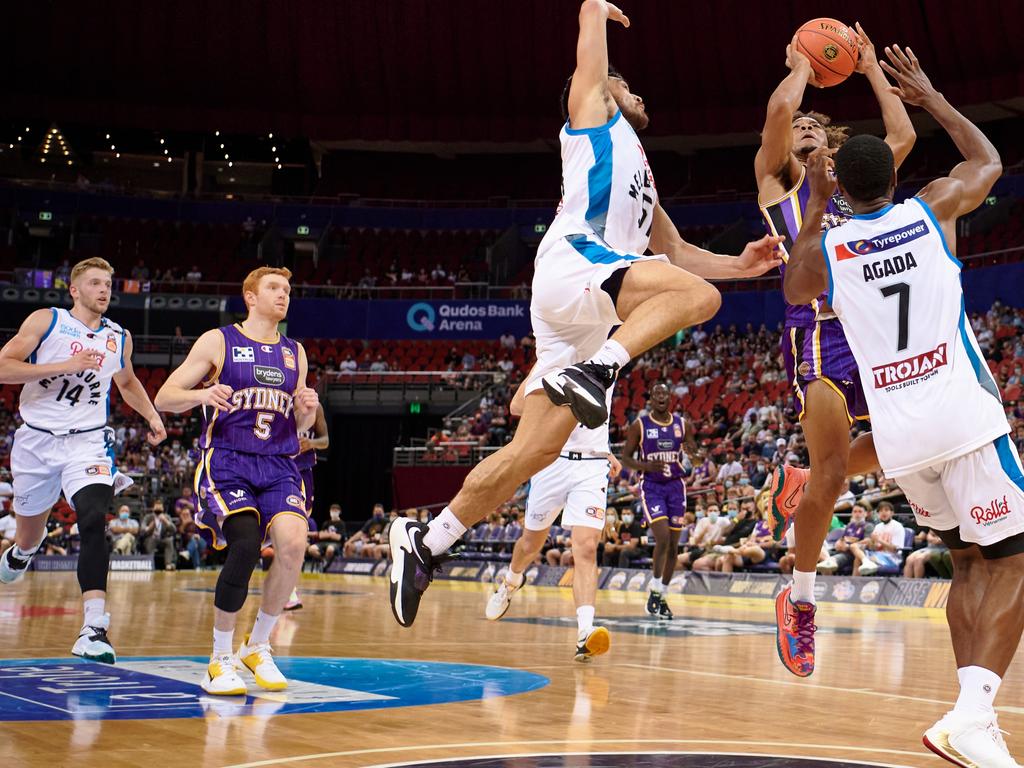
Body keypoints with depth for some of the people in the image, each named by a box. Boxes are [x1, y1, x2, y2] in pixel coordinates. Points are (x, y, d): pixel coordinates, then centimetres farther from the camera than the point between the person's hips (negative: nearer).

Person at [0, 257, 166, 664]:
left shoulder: (119, 337, 7)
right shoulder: (46, 321, -4)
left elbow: (127, 381, 28)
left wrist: (151, 415, 14)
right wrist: (65, 366, -22)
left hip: (88, 443, 1)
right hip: (36, 439, 0)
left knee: (94, 522, -23)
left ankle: (94, 629, -29)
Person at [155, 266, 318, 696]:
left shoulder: (295, 353, 18)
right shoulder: (218, 342, 5)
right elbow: (164, 399, 2)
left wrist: (307, 412, -1)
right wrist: (202, 394, -19)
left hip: (279, 467, 4)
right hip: (227, 462, -4)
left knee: (293, 542, -24)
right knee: (245, 546, -27)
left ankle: (257, 647, -1)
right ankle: (220, 660, -7)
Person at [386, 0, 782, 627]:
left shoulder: (640, 178, 37)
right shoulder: (594, 113, 16)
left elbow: (676, 250, 37)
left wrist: (739, 264, 25)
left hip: (588, 316, 8)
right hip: (573, 264, -8)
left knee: (537, 448, -1)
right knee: (697, 295, -26)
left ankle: (427, 543, 1)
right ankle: (592, 373, -35)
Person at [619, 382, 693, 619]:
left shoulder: (682, 424, 4)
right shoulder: (639, 425, -3)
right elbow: (625, 458, -1)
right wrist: (647, 466, -20)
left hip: (675, 486, 4)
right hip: (651, 486, -4)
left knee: (673, 545, 5)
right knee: (663, 538, -20)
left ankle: (662, 596, 19)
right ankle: (654, 591, -4)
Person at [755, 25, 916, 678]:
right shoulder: (775, 178, 11)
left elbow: (903, 136, 18)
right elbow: (779, 108, -5)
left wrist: (871, 69, 27)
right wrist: (802, 69, 14)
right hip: (820, 331, -6)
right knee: (832, 472, -12)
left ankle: (799, 483, 18)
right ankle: (800, 602, 5)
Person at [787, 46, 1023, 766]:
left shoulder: (825, 249, 7)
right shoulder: (934, 207, 5)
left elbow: (793, 289, 32)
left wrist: (814, 205, 32)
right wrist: (931, 97, 35)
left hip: (897, 432, 3)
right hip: (962, 413, -3)